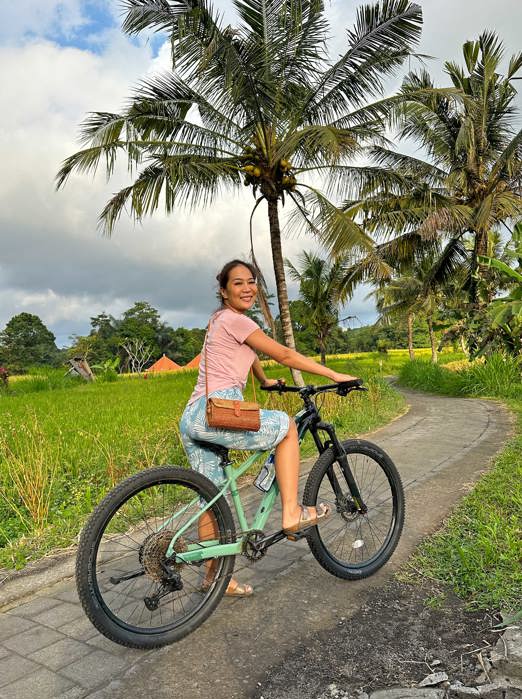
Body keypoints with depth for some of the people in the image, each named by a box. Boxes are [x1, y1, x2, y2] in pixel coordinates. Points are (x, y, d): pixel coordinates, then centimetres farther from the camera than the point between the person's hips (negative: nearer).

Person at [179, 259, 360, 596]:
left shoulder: (221, 320, 23)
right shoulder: (235, 320, -6)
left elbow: (249, 354, 40)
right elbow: (286, 356, -6)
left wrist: (266, 381, 53)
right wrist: (335, 375, 0)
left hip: (192, 419, 9)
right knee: (286, 425, 6)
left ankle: (214, 575, 25)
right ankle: (292, 513, 7)